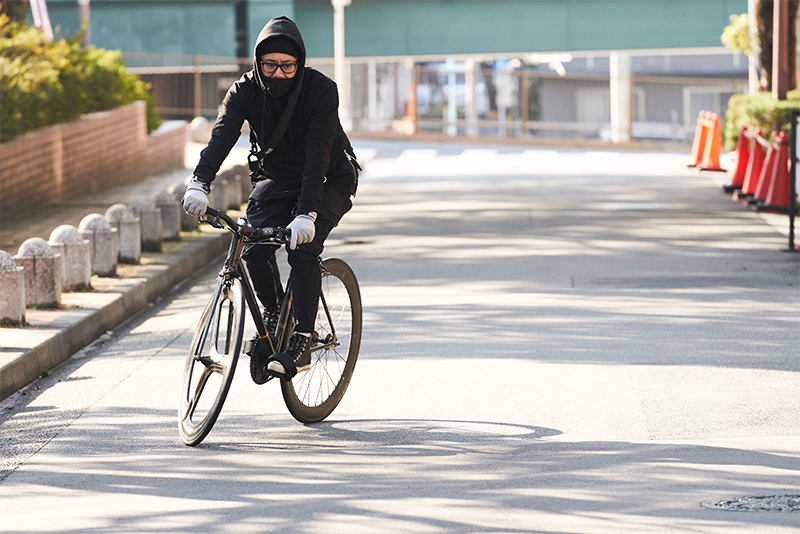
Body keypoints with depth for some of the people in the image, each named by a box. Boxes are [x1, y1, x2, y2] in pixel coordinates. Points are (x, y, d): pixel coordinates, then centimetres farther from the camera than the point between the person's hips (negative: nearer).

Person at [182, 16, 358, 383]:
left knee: (303, 248, -27)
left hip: (327, 183, -3)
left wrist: (306, 214, -44)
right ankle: (273, 314, 6)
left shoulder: (322, 90, -25)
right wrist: (200, 182, -47)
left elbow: (318, 155, -33)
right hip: (275, 179, 3)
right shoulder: (246, 90, -15)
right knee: (254, 247, -20)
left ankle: (302, 340, -19)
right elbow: (221, 135, -29)